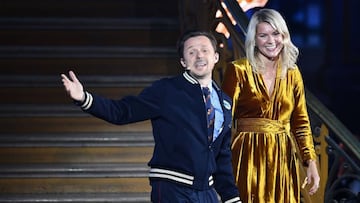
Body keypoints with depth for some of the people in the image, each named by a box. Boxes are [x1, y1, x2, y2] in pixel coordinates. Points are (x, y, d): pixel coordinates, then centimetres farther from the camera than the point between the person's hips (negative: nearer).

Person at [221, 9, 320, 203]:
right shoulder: (238, 70, -3)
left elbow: (301, 122, 12)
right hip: (249, 157, -4)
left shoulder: (292, 73, 10)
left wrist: (311, 162, 2)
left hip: (283, 158, 4)